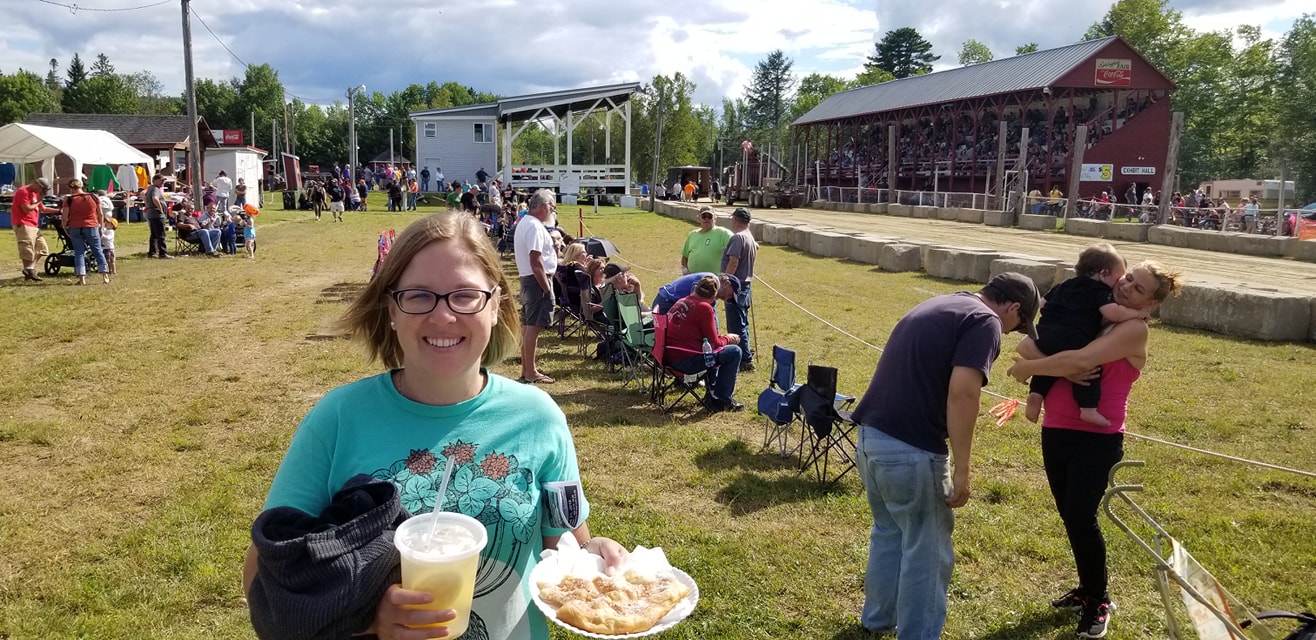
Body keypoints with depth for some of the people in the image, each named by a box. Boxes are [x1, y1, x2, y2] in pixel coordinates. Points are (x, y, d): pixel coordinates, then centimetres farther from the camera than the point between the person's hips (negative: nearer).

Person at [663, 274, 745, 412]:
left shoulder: (681, 301, 12)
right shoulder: (704, 308, -13)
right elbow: (714, 343, -8)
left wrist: (722, 337, 20)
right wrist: (728, 339, 12)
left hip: (668, 356, 9)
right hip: (685, 362, -9)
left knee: (715, 352, 31)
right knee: (735, 351, 0)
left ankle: (713, 393, 33)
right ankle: (722, 401, 6)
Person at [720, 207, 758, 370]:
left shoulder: (738, 237, -17)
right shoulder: (750, 238, 15)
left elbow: (733, 262, -24)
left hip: (735, 285, -10)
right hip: (746, 284, 10)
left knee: (736, 325, -8)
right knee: (742, 323, 18)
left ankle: (746, 360, -8)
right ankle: (746, 354, 26)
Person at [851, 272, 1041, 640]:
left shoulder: (936, 306, 20)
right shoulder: (984, 321, -7)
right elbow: (961, 392, -21)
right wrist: (961, 469, -16)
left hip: (870, 434, 9)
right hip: (909, 448, -9)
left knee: (888, 532, 26)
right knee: (927, 549, 9)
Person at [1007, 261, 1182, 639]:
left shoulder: (1135, 329, -10)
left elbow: (1082, 360, -25)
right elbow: (1027, 345, 0)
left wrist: (1025, 369, -15)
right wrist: (1063, 371, -18)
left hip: (1097, 438, -6)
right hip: (1055, 431, 6)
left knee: (1080, 517, -8)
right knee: (1069, 516, 14)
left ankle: (1099, 601, 15)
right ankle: (1088, 588, 34)